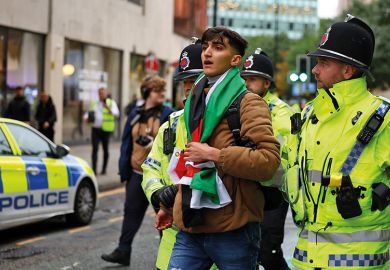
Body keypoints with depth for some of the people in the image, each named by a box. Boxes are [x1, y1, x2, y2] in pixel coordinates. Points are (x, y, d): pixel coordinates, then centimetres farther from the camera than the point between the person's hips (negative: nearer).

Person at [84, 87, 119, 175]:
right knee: (95, 149, -6)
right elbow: (89, 112, 24)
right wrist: (86, 117, 2)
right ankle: (94, 169, -8)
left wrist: (109, 108, -24)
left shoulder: (111, 102, 4)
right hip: (95, 129, 2)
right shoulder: (94, 103, 16)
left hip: (106, 129, -2)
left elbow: (116, 113, -8)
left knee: (105, 149, 7)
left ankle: (104, 169, 19)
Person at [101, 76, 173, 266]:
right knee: (131, 212, 7)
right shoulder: (135, 114, 8)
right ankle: (123, 251, 12)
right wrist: (124, 170, 10)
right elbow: (127, 143, 11)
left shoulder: (168, 114, -4)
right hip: (137, 173, 4)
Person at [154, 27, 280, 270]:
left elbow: (269, 160, -19)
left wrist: (214, 154, -18)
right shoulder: (196, 102, 17)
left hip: (234, 231, -6)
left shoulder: (247, 103, -6)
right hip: (191, 227, 6)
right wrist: (171, 206, 28)